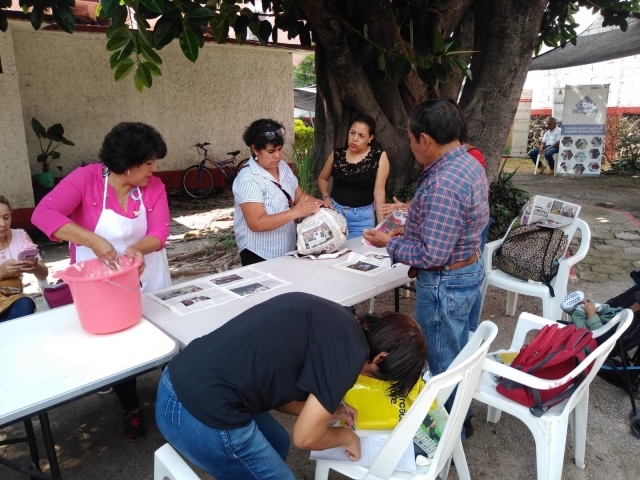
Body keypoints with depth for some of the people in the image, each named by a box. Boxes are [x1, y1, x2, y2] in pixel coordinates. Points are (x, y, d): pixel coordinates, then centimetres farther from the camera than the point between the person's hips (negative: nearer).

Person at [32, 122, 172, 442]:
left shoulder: (154, 187, -10)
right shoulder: (86, 178, -18)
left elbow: (159, 232, -15)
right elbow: (43, 214, -29)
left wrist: (137, 248, -38)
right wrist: (93, 240, -41)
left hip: (147, 281, 2)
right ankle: (131, 409, 33)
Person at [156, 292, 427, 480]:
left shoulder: (331, 317, 11)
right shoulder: (349, 350, -14)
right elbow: (305, 437, -7)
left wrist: (324, 411, 22)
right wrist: (346, 436, 12)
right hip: (202, 415, -9)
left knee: (277, 444, 27)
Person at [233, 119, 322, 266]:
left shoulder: (283, 167, 3)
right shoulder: (248, 180, -21)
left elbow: (300, 195, 9)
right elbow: (256, 224, -27)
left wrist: (319, 204, -11)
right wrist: (295, 212, -32)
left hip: (286, 249, 8)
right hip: (258, 254, -8)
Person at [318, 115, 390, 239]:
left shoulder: (379, 157, -9)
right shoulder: (337, 154, 0)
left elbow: (379, 192, -9)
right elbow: (322, 178, 16)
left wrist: (382, 225, -9)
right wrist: (326, 197, -1)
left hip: (362, 215, -2)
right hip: (334, 210, 3)